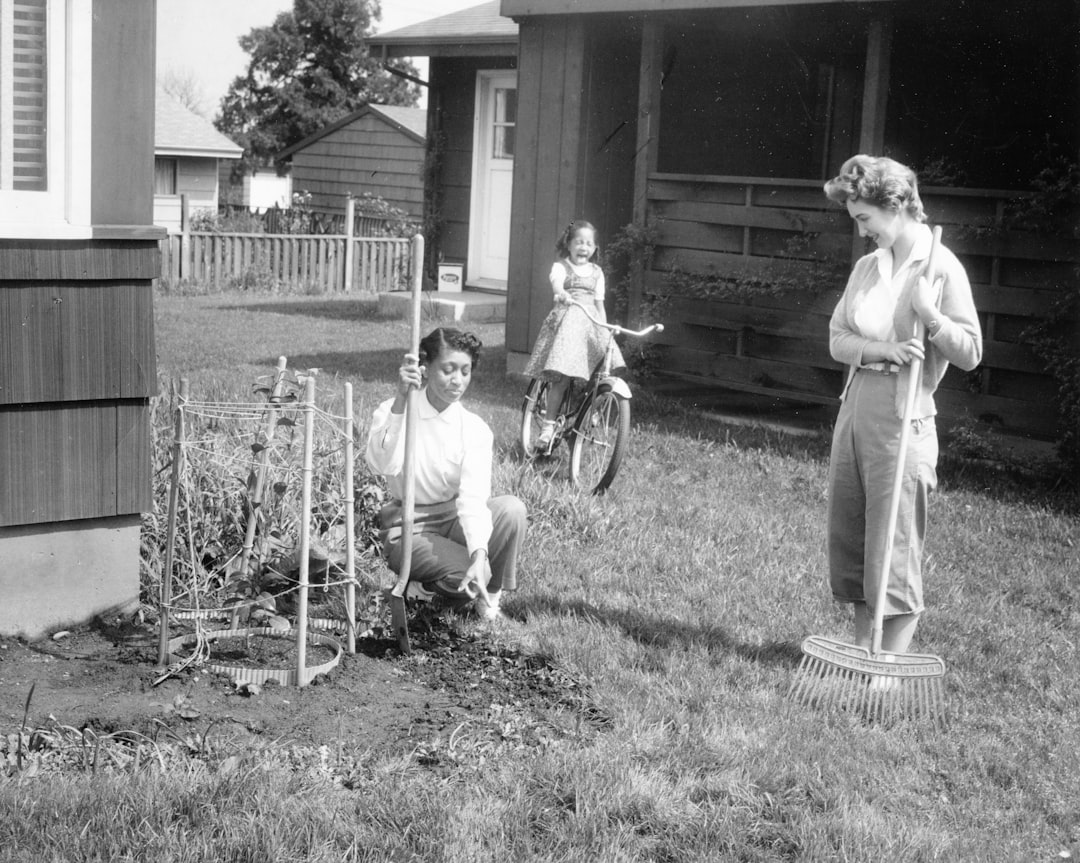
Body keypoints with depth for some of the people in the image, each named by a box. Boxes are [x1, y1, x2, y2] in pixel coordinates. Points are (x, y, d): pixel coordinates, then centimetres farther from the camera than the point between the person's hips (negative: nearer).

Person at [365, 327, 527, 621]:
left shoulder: (474, 429, -7)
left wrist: (480, 552, -39)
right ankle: (422, 588, 5)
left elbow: (474, 497, -21)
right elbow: (382, 465, -33)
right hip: (408, 530, -3)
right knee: (470, 574, -30)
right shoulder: (392, 412, -11)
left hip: (454, 520, 3)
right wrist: (401, 401, -44)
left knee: (511, 508, -26)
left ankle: (490, 596, -2)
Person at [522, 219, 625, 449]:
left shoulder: (596, 272, 18)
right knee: (562, 376, -16)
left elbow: (599, 303, 17)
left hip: (591, 323, 4)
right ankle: (549, 425, -10)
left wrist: (606, 327, 4)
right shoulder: (561, 266, 4)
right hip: (567, 320, -4)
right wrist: (562, 295, -42)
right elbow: (556, 283, -18)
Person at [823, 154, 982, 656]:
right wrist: (882, 349, -11)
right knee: (848, 537, 10)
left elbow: (970, 353, -7)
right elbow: (837, 337, 7)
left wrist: (931, 316, -23)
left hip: (902, 418, -7)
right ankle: (863, 650, 21)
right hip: (855, 407, 7)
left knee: (894, 547, -4)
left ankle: (891, 664, 5)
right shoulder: (867, 266, 11)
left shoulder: (942, 268, -7)